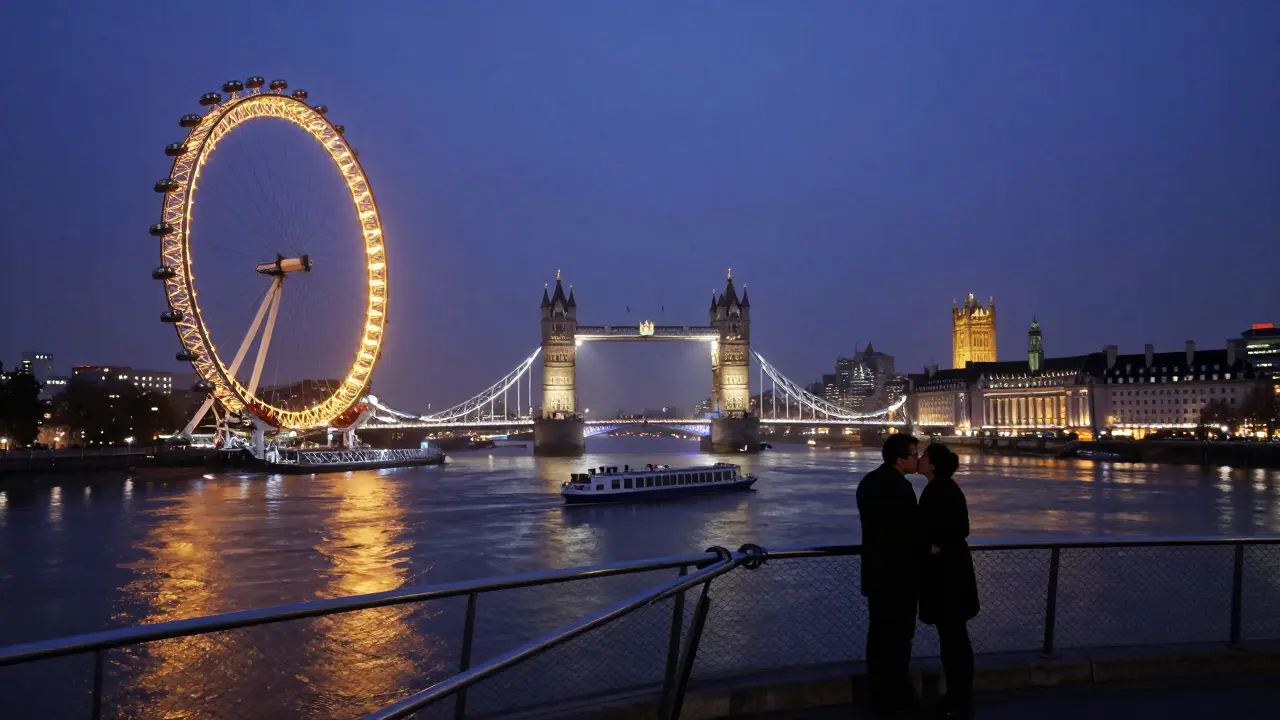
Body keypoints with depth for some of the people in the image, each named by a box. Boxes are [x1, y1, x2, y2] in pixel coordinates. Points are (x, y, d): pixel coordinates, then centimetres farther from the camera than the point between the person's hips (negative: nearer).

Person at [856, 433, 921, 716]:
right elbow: (910, 533, -19)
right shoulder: (900, 488, -24)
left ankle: (879, 692, 30)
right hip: (898, 574, -9)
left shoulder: (869, 481, 6)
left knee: (878, 631, 18)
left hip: (875, 570, 9)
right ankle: (894, 698, 16)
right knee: (898, 635, 5)